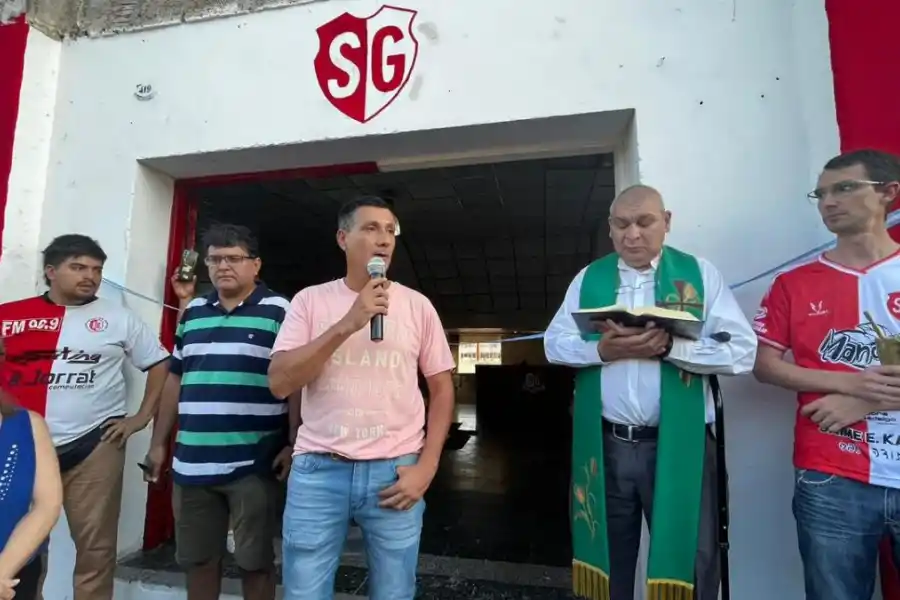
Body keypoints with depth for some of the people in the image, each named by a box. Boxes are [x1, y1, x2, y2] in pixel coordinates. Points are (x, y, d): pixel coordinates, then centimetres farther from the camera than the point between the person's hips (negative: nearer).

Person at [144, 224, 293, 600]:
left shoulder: (280, 312, -6)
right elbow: (176, 380, 16)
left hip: (253, 464, -5)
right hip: (193, 463, 6)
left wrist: (293, 444, -13)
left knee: (255, 561, 9)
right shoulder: (193, 312, 11)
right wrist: (159, 443, 15)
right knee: (196, 558, 19)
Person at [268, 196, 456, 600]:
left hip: (395, 471, 1)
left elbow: (441, 388, 6)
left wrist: (426, 467, -2)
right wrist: (347, 324, -17)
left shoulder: (417, 305, 1)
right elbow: (279, 383, -8)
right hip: (318, 469, 0)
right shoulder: (310, 300, 1)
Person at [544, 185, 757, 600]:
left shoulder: (700, 274, 0)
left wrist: (670, 345, -21)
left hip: (678, 445, -1)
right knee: (608, 560, 19)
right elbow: (554, 344, 3)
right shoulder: (588, 279, 6)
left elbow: (742, 352, -7)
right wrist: (602, 349, -15)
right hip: (605, 444, 2)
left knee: (688, 562, 15)